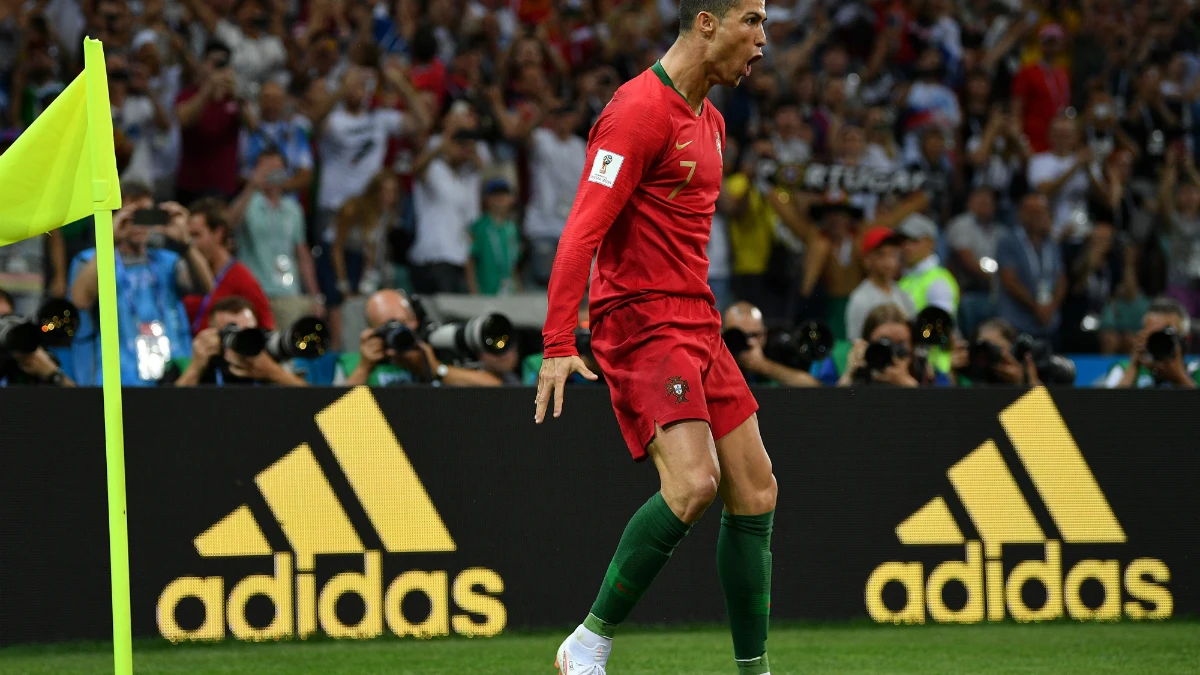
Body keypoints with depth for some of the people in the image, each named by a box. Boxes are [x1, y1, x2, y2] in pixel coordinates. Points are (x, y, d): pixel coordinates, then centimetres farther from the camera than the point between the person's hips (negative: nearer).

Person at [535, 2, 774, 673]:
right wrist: (559, 346, -26)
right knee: (694, 481, -23)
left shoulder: (708, 119, 16)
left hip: (697, 327, 9)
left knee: (754, 492, 5)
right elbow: (582, 231, -19)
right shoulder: (640, 110, -14)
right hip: (643, 325, -9)